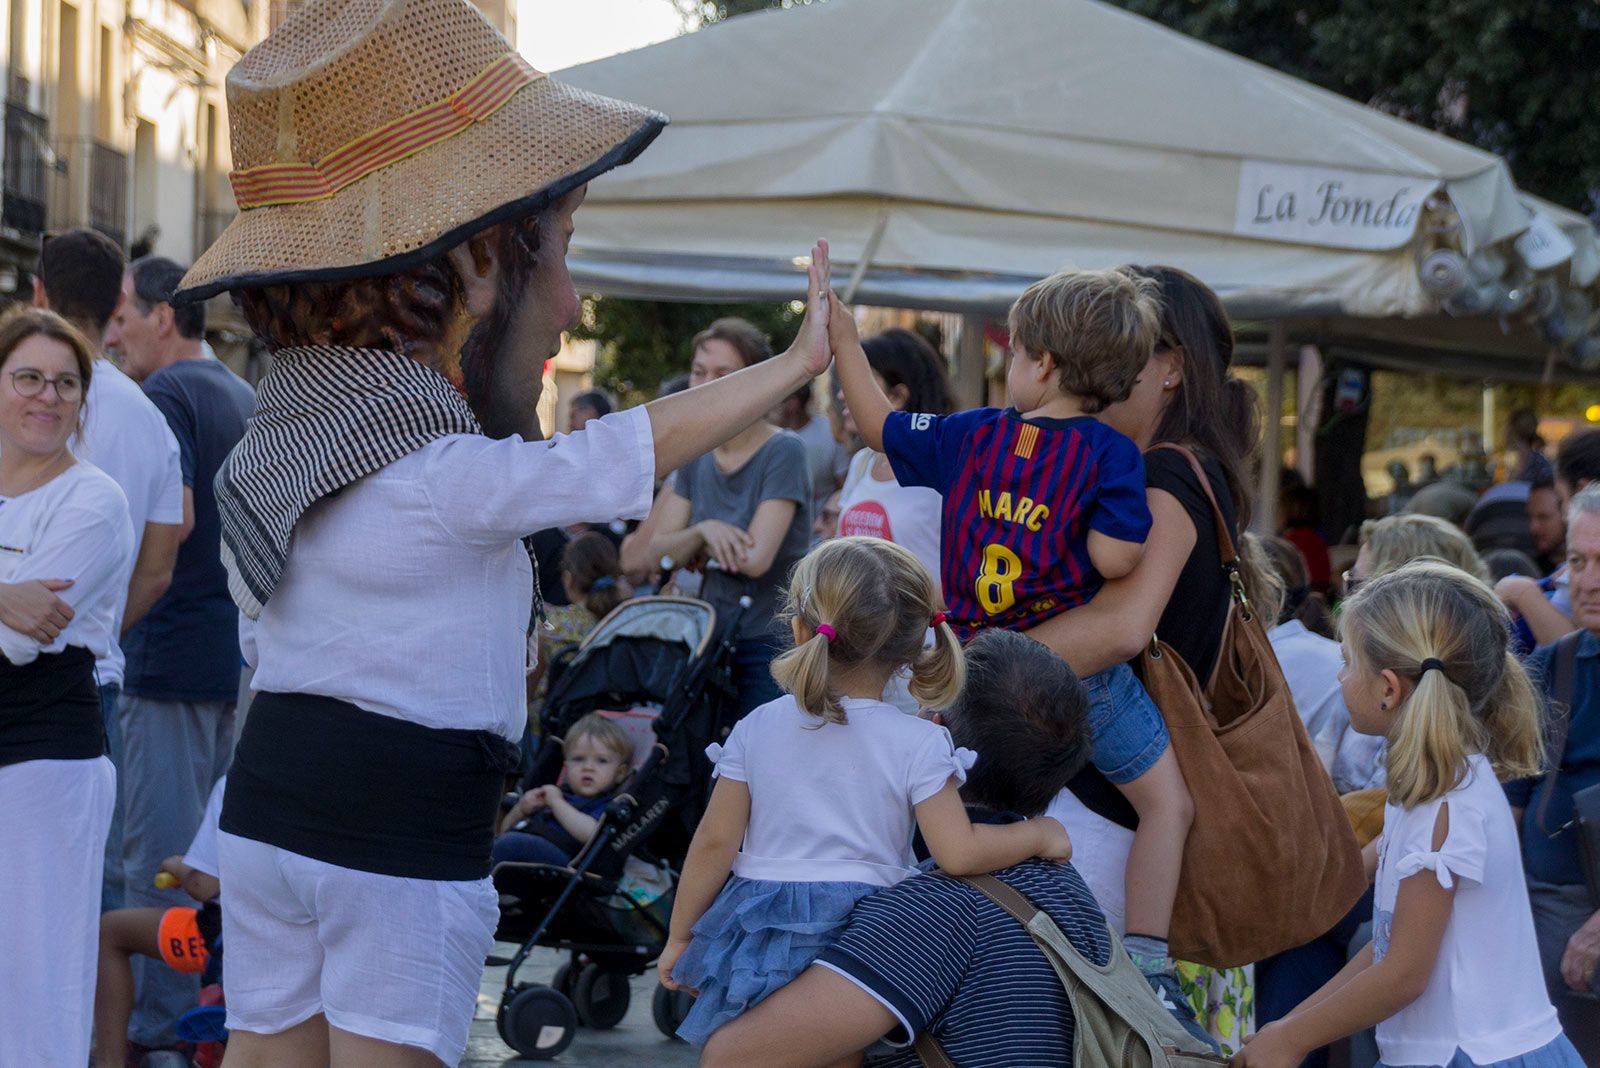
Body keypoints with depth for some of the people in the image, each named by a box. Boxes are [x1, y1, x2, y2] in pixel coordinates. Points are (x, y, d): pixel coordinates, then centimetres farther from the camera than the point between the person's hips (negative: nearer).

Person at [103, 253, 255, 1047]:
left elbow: (174, 518, -23)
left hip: (171, 648, -9)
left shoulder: (166, 395, -12)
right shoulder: (244, 398, 16)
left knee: (158, 851, -4)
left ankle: (160, 1023, -2)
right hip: (238, 648, 9)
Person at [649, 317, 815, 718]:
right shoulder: (696, 456, 10)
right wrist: (704, 531, -15)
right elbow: (658, 548, 5)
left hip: (771, 644, -6)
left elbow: (755, 558, -19)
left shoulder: (783, 452, -11)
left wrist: (698, 549, -2)